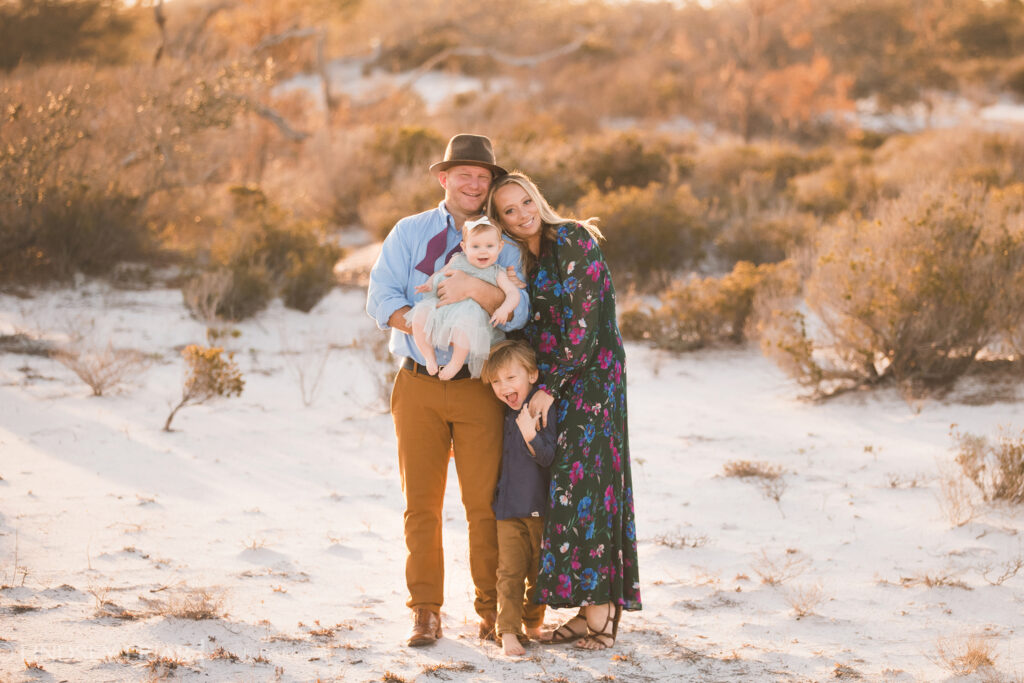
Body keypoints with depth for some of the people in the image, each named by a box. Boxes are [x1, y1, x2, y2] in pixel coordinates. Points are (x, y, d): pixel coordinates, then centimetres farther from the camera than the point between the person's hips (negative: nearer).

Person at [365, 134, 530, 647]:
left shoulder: (501, 245, 9)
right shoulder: (409, 233, 8)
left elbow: (517, 312, -6)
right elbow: (381, 300, -2)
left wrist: (477, 290, -24)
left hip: (479, 389, 0)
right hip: (419, 387, 0)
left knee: (485, 503, -2)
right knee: (421, 504, 1)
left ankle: (491, 608, 8)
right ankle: (426, 612, 7)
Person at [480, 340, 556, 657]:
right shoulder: (502, 414, 6)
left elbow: (547, 457, -20)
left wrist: (530, 434, -34)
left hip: (540, 507, -3)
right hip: (509, 507, 3)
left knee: (539, 571, 11)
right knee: (510, 571, -5)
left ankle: (533, 622, 29)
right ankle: (508, 631, -5)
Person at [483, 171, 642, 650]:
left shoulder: (572, 241, -9)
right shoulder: (520, 260, 14)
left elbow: (582, 323, -14)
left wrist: (550, 386, -16)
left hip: (589, 376, -7)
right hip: (545, 381, 7)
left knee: (582, 482, -11)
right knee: (564, 485, 3)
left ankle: (601, 607, -9)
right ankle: (591, 608, 5)